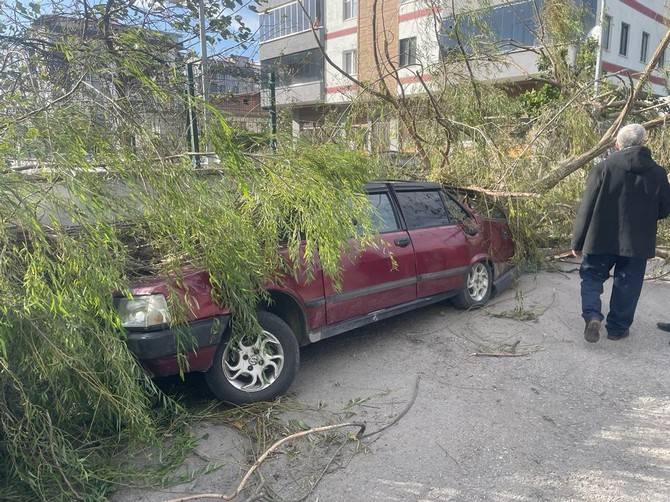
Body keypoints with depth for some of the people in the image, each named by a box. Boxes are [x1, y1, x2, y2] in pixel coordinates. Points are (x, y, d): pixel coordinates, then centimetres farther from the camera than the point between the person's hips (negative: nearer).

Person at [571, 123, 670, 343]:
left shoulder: (604, 167, -9)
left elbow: (586, 208, -8)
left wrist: (577, 242, -1)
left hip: (601, 239, -2)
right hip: (637, 242, 2)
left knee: (592, 276, 13)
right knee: (627, 285, 13)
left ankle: (592, 315, -7)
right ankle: (618, 328, 21)